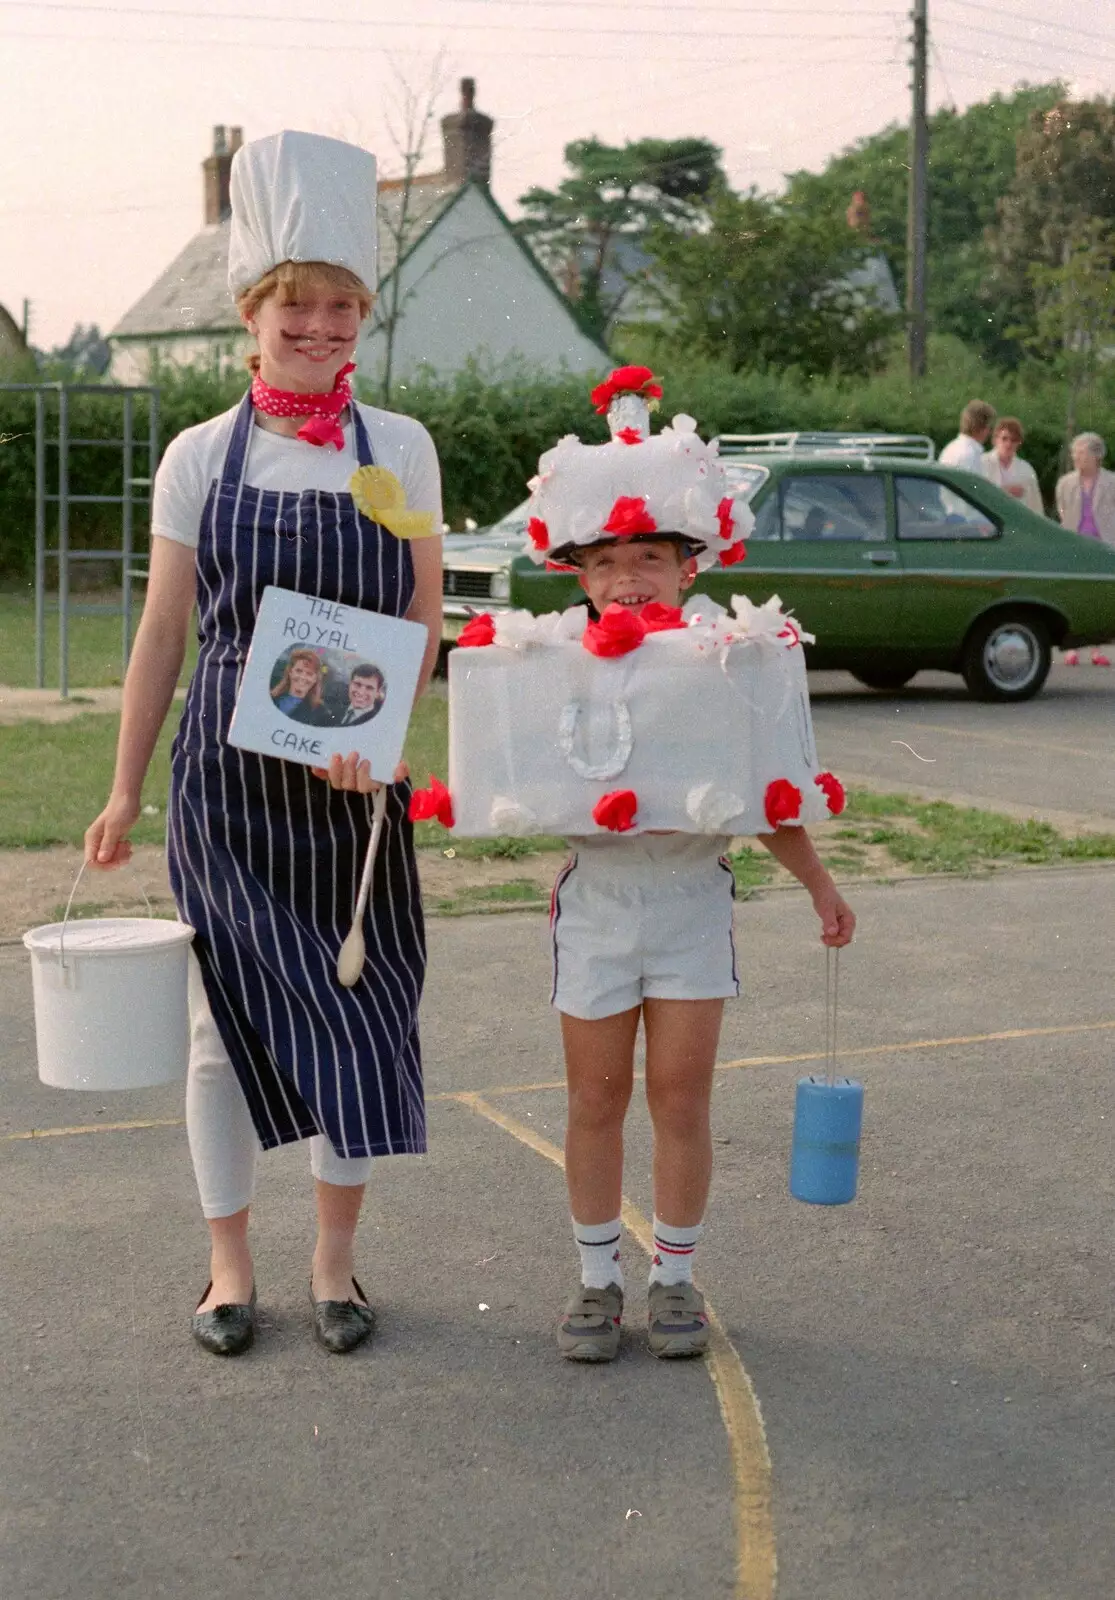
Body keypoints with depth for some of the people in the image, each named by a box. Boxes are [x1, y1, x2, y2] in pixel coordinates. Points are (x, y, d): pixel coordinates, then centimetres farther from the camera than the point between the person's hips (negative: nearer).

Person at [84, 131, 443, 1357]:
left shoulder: (399, 449, 3)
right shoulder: (201, 456, 2)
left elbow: (424, 616, 4)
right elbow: (162, 630, 6)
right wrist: (124, 792, 6)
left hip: (354, 781, 1)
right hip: (226, 778, 0)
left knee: (355, 1010, 6)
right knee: (227, 1016, 6)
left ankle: (335, 1262, 23)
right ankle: (229, 1265, 22)